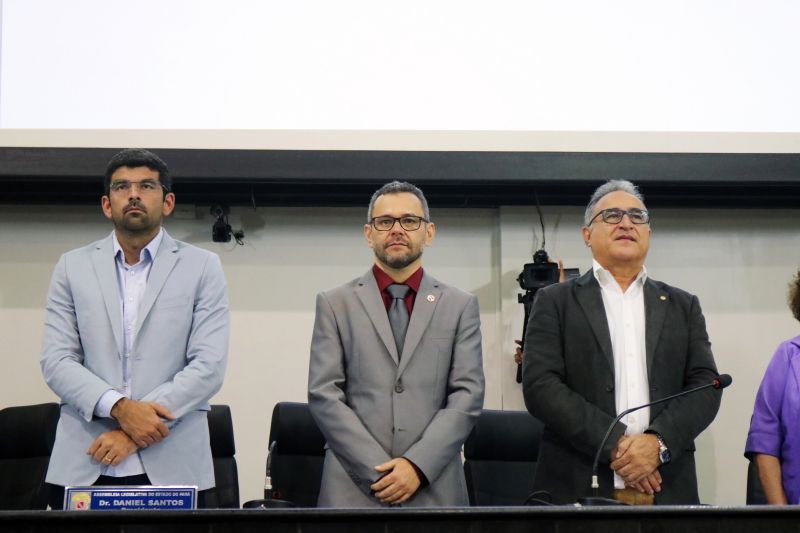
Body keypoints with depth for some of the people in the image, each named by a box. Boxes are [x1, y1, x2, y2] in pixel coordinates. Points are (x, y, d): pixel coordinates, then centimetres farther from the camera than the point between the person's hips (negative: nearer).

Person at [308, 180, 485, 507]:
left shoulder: (460, 306, 9)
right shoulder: (335, 304, 7)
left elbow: (468, 395, 1)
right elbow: (323, 394, -1)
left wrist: (418, 466, -11)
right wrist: (378, 471, -10)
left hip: (434, 488, 1)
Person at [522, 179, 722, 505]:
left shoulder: (683, 306, 13)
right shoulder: (555, 302, 5)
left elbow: (706, 386, 4)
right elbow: (540, 385, -6)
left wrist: (658, 442, -14)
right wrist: (615, 444, -16)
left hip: (667, 489, 2)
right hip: (578, 489, -2)